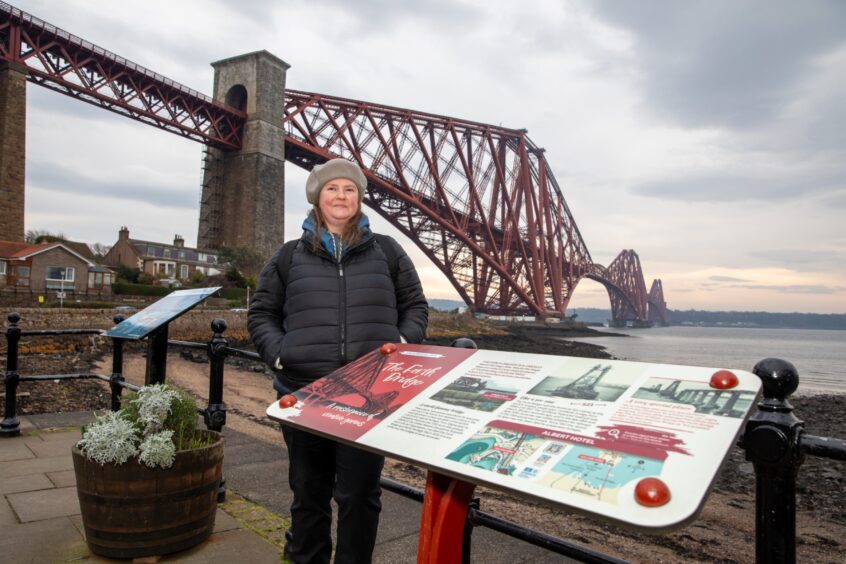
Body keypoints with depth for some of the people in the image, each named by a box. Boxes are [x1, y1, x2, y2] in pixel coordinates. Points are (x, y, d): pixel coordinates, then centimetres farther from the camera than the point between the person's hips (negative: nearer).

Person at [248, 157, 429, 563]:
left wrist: (401, 345, -4)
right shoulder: (289, 257, 8)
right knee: (308, 492, 16)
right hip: (304, 393, 1)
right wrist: (279, 355, -5)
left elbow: (415, 306, 13)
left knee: (359, 494, 7)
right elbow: (260, 314, 12)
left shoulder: (387, 252, 8)